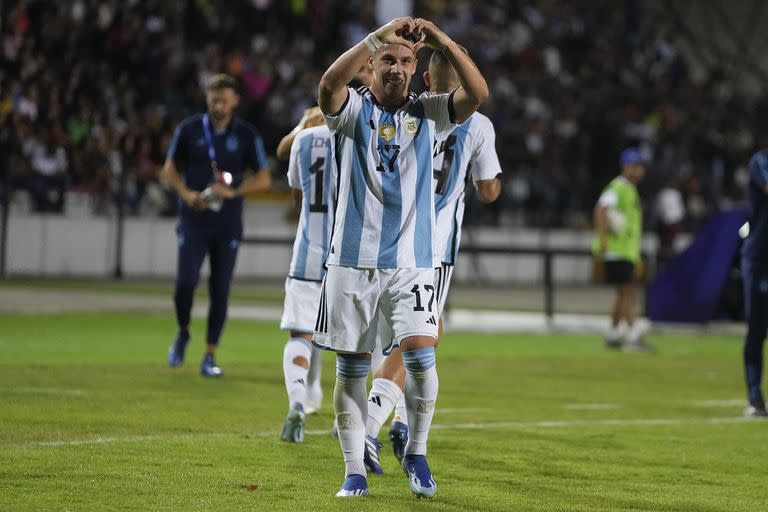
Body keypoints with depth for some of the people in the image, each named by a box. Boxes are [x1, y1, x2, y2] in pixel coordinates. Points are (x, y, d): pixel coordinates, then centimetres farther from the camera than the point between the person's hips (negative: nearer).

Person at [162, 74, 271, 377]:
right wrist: (186, 193, -8)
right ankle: (182, 334, 16)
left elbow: (263, 179, 5)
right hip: (194, 219, 0)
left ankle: (210, 357, 8)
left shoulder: (246, 135, 2)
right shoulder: (189, 130, 2)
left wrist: (233, 192, -12)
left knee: (220, 290, -1)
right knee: (185, 282, -13)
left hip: (228, 224, 1)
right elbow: (170, 169, 10)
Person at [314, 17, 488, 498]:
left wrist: (441, 40, -18)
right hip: (353, 259, 0)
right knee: (352, 367, 2)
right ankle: (355, 471, 11)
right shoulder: (353, 108, 2)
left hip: (412, 262, 0)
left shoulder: (428, 112, 7)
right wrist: (379, 35, -27)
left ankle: (417, 453, 7)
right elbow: (329, 85, -22)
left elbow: (478, 93, -10)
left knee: (421, 355, -14)